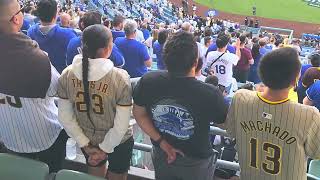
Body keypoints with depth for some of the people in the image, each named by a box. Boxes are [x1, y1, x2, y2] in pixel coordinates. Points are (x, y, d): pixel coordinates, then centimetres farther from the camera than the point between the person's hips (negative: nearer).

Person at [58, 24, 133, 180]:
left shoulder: (66, 75, -16)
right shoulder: (120, 77, -27)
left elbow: (64, 117, -9)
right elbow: (122, 124, -23)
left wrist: (85, 144, -1)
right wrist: (105, 149, -10)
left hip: (88, 140, 4)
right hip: (118, 142, -3)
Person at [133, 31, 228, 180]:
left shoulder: (148, 81, -25)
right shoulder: (210, 94, -34)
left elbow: (139, 113, -10)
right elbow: (226, 123, -15)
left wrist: (161, 142, -9)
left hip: (161, 156, 2)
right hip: (196, 162, -2)